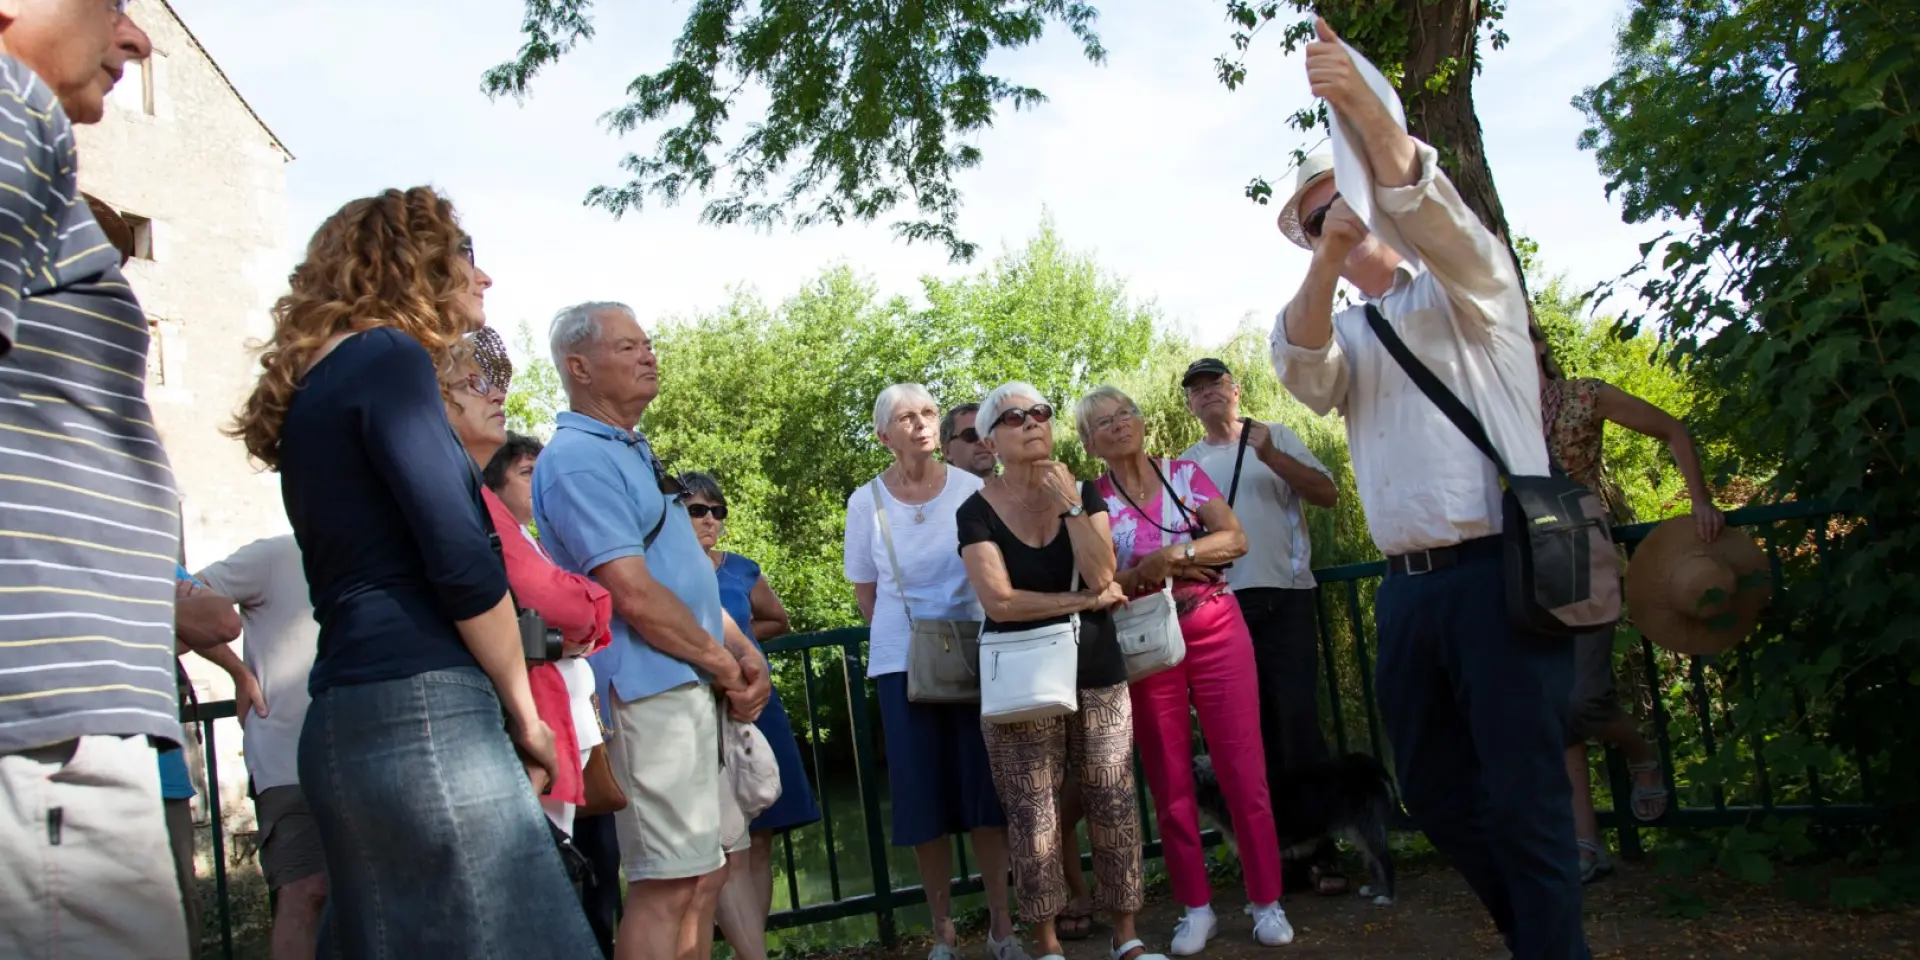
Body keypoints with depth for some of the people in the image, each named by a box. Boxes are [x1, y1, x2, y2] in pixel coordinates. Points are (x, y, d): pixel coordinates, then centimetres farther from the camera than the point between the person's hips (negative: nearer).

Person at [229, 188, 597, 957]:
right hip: (419, 712, -10)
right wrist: (525, 715, -4)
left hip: (348, 718, 10)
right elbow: (460, 564, -13)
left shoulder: (321, 380, 23)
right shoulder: (388, 358, -5)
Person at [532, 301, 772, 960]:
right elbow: (635, 597, -20)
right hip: (650, 689, -10)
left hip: (696, 689, 10)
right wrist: (725, 666, -9)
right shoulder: (578, 459, -13)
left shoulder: (633, 453, 19)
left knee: (706, 874, 14)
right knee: (667, 885, -8)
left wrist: (746, 652, 7)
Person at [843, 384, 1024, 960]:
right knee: (924, 798, 1)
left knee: (986, 788, 0)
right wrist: (905, 635, -2)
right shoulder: (867, 501, 0)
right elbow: (865, 594, 8)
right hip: (902, 663, 0)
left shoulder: (970, 489, -2)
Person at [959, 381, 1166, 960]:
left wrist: (1069, 506, -16)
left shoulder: (1084, 493, 4)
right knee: (1033, 815, 1)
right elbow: (999, 601, -16)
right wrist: (1085, 599, -11)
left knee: (1113, 804, 5)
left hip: (1096, 670, 3)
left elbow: (1101, 575, -10)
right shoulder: (977, 512, -6)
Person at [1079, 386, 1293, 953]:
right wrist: (1145, 571, -19)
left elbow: (1235, 540, -4)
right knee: (1169, 779, 5)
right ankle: (1196, 908, 16)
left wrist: (1174, 554, -15)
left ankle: (1266, 901, 10)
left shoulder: (1186, 474, 4)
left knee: (1243, 767, 0)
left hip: (1216, 629, 0)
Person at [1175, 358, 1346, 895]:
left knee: (1299, 723, -7)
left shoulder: (1276, 436, 9)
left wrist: (1272, 457, -12)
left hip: (1283, 598, -2)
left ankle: (1319, 853, 1)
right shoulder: (1186, 463, 15)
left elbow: (1328, 495, 0)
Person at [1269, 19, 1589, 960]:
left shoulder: (1466, 285, 6)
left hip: (1498, 573, -6)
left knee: (1521, 797, -6)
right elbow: (1301, 370, -6)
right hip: (1407, 589, 6)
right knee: (1433, 789, 13)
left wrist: (1364, 110, -34)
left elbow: (1433, 216, -17)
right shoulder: (1342, 334, 18)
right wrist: (1324, 263, -23)